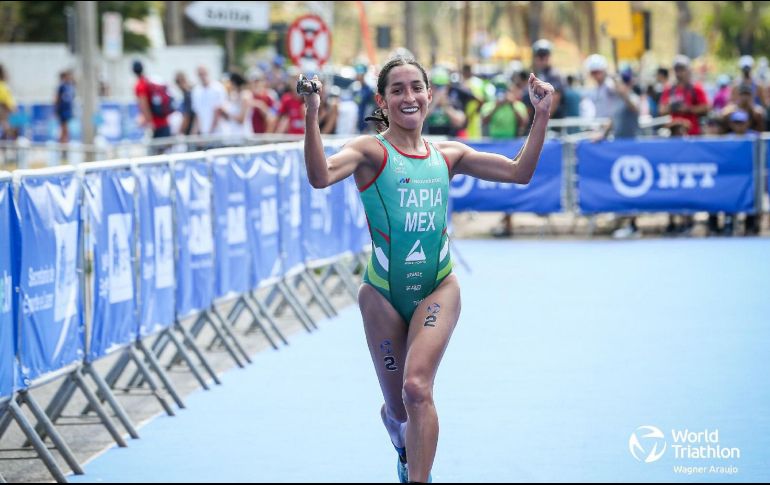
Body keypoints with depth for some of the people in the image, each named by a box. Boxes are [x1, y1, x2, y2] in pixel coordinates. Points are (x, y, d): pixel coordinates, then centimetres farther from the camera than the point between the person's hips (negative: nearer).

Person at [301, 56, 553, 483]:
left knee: (416, 388, -22)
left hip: (437, 290, 1)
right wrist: (311, 117, -41)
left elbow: (519, 172, 7)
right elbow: (320, 176, -28)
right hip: (383, 294, -1)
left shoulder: (446, 155, 5)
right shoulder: (371, 151, -8)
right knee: (397, 409, 11)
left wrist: (541, 115, -1)